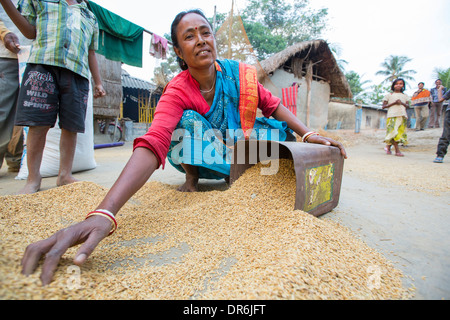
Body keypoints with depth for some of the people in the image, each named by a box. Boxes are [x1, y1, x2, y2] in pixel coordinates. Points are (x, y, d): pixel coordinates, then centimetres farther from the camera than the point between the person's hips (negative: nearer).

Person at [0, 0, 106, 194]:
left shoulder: (89, 17, 29)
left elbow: (91, 53, 26)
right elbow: (30, 32, 19)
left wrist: (98, 82, 19)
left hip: (77, 72, 2)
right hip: (42, 64, -2)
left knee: (71, 127, -4)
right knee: (38, 124, -8)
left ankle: (65, 175, 5)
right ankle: (33, 178, 0)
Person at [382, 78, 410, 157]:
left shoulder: (405, 96, 20)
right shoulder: (389, 95, 9)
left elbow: (407, 105, 11)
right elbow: (384, 106, 3)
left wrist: (402, 103, -9)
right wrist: (394, 103, -8)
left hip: (402, 116, 5)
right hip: (392, 115, -5)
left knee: (400, 132, 3)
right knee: (394, 132, -16)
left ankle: (388, 146, 18)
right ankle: (397, 151, -16)